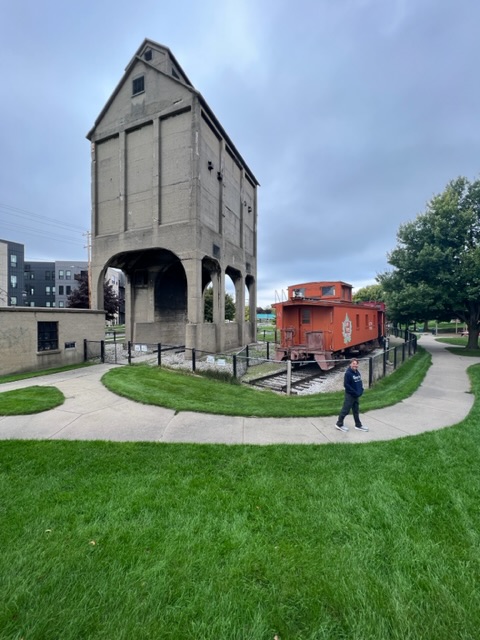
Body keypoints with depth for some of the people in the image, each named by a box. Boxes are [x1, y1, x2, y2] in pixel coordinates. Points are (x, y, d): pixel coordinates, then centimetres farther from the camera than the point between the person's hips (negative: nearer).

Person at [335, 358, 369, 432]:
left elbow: (360, 382, 17)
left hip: (356, 395, 8)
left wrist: (361, 390, 1)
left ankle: (358, 425, 30)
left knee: (356, 411, 18)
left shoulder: (357, 372, 6)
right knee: (345, 410, 1)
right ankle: (339, 424, 15)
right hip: (350, 395, -8)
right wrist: (355, 392, -20)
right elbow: (346, 385, -22)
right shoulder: (348, 373, -19)